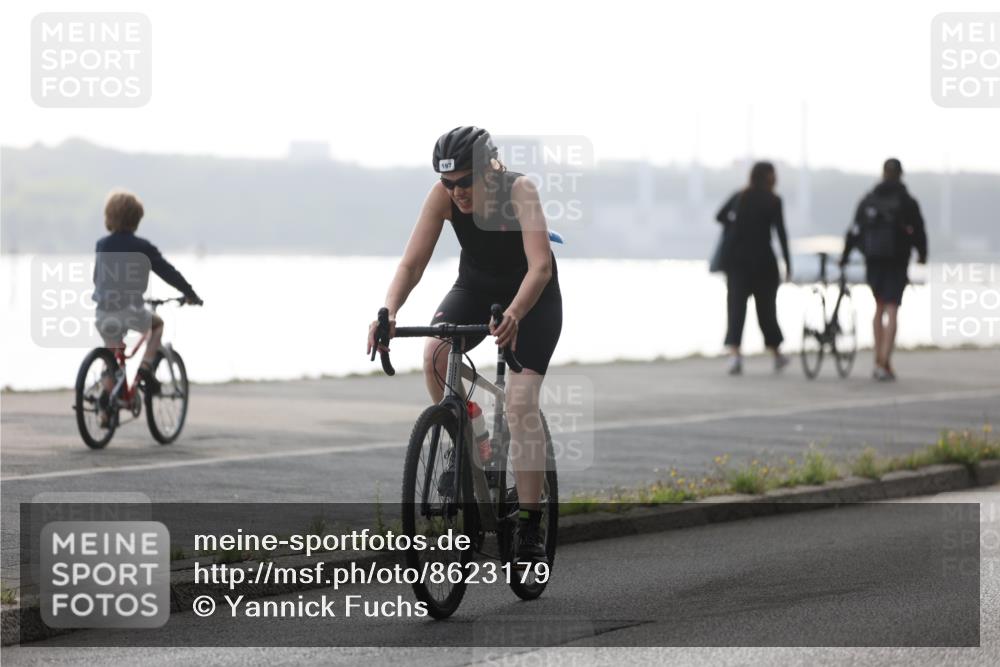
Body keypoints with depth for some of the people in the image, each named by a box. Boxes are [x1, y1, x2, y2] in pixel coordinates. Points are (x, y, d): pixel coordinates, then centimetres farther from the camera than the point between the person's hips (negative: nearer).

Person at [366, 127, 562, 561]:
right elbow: (412, 263, -25)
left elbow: (540, 266, -42)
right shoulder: (443, 195, -23)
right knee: (435, 355, -28)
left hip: (532, 296, -3)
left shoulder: (519, 190, -32)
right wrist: (388, 312, -44)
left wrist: (514, 314, -60)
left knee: (520, 403, -17)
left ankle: (530, 526, -11)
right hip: (475, 286, 3)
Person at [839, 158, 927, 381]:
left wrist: (845, 256, 13)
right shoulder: (907, 202, -4)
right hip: (897, 262, -3)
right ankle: (883, 362, -14)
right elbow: (918, 231, 0)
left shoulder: (868, 200, 3)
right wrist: (922, 255, 17)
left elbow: (855, 231, 3)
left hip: (873, 261, 3)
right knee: (891, 310, -4)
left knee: (879, 307, 18)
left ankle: (880, 360, 18)